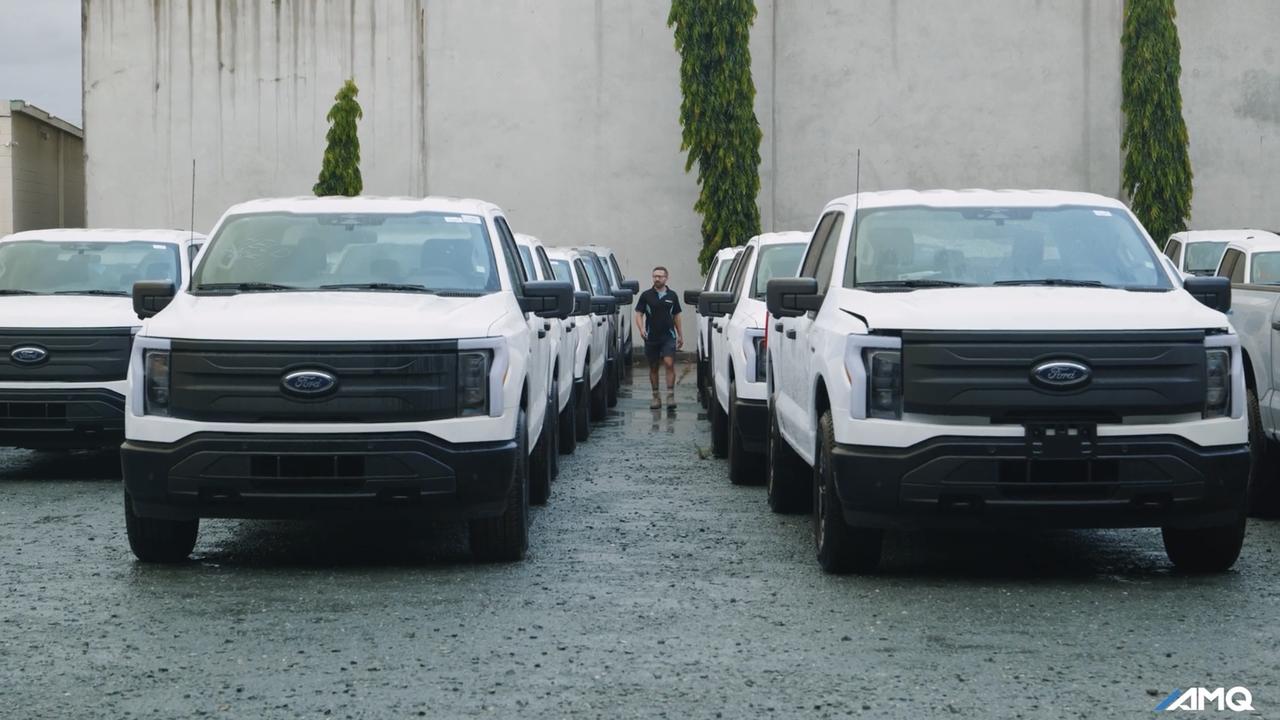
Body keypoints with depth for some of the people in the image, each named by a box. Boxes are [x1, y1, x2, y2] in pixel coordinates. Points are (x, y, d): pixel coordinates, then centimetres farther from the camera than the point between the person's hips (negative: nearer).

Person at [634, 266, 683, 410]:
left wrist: (680, 335, 16)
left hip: (668, 337, 0)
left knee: (669, 363, -15)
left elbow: (676, 316, 16)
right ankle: (656, 397, 17)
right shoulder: (646, 295, 2)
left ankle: (670, 395, -13)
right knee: (653, 368, 7)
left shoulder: (672, 295, 8)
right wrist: (641, 329, -17)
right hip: (651, 337, 0)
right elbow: (639, 314, 1)